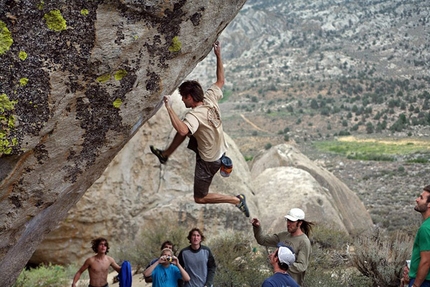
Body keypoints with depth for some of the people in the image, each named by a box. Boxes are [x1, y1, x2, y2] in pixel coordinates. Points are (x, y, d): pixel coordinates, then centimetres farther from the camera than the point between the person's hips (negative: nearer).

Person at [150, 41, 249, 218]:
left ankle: (237, 200, 10)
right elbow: (221, 80, 7)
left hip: (209, 161, -8)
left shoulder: (195, 115, -33)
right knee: (185, 129, 20)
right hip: (219, 150, 8)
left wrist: (169, 109, -48)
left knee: (200, 198, 9)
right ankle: (165, 155, 39)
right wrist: (218, 56, 8)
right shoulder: (210, 98, -11)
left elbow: (182, 130, -54)